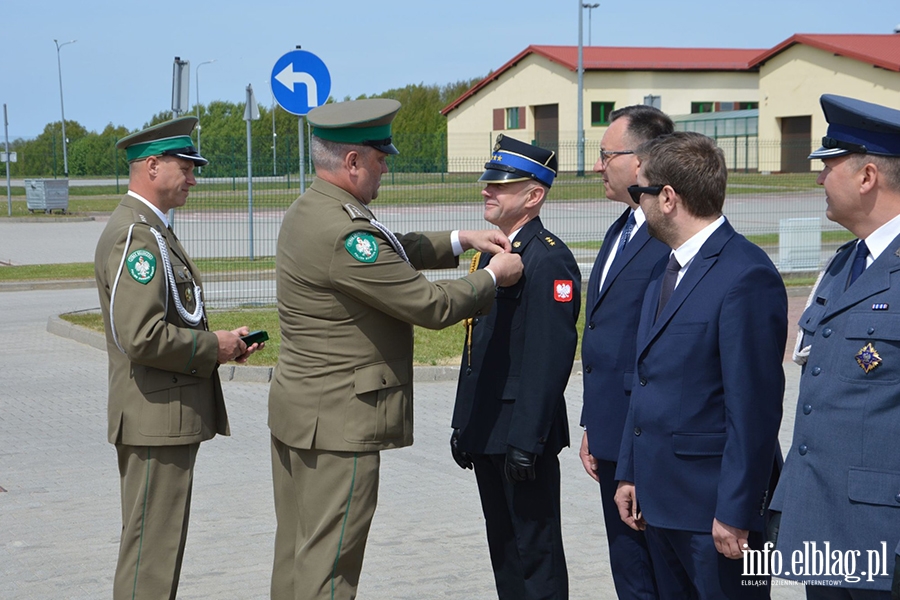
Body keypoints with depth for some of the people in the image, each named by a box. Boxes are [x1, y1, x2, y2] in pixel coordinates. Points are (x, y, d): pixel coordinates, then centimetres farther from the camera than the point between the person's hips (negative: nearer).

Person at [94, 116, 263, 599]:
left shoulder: (152, 230, 17)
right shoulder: (135, 236, -17)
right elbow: (143, 337, -26)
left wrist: (220, 344, 10)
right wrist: (213, 347, -14)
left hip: (168, 418, 11)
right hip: (157, 419, -11)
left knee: (159, 543, 17)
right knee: (151, 547, -5)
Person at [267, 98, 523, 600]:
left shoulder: (308, 211, 8)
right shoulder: (343, 232, -24)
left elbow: (391, 253, 22)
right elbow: (432, 306, -20)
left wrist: (462, 241, 14)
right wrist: (494, 276, -4)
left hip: (296, 410, 10)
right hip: (339, 421, -10)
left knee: (296, 554, 16)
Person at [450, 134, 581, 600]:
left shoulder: (548, 260, -16)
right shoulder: (493, 251, 14)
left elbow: (551, 357, -21)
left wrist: (526, 441, -23)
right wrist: (464, 424, 18)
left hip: (523, 432, -10)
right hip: (487, 430, 10)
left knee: (535, 551, -1)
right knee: (503, 546, 17)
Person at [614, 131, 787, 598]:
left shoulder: (747, 275, -17)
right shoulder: (665, 269, 13)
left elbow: (754, 408, -19)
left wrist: (735, 513, -19)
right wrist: (629, 473, 15)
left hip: (713, 507, -9)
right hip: (660, 497, 9)